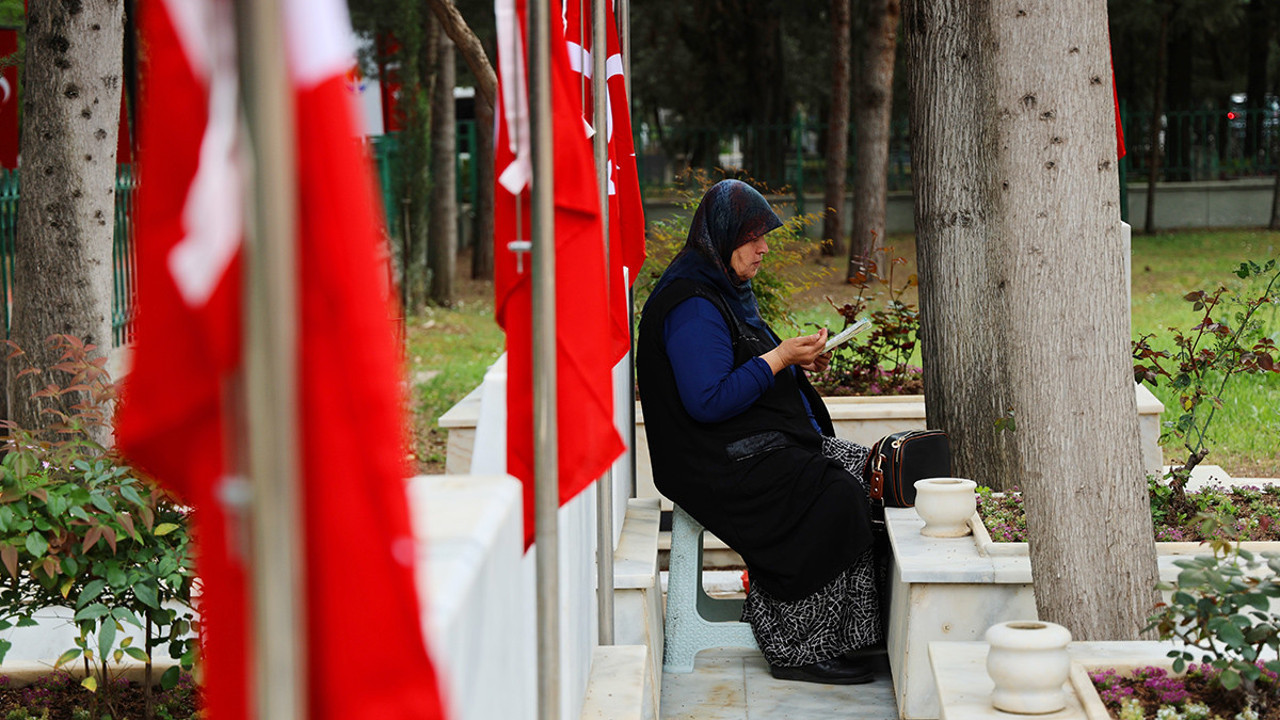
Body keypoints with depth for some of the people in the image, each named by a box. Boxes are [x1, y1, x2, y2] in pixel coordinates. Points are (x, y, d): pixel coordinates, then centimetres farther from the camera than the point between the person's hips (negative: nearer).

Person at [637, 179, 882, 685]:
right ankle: (798, 650, -15)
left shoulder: (727, 290, 16)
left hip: (764, 443, 11)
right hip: (721, 463, -11)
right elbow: (707, 402, -23)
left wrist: (797, 363, 9)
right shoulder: (692, 305, -17)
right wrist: (777, 359, -18)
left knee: (867, 470, -2)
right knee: (836, 497, -23)